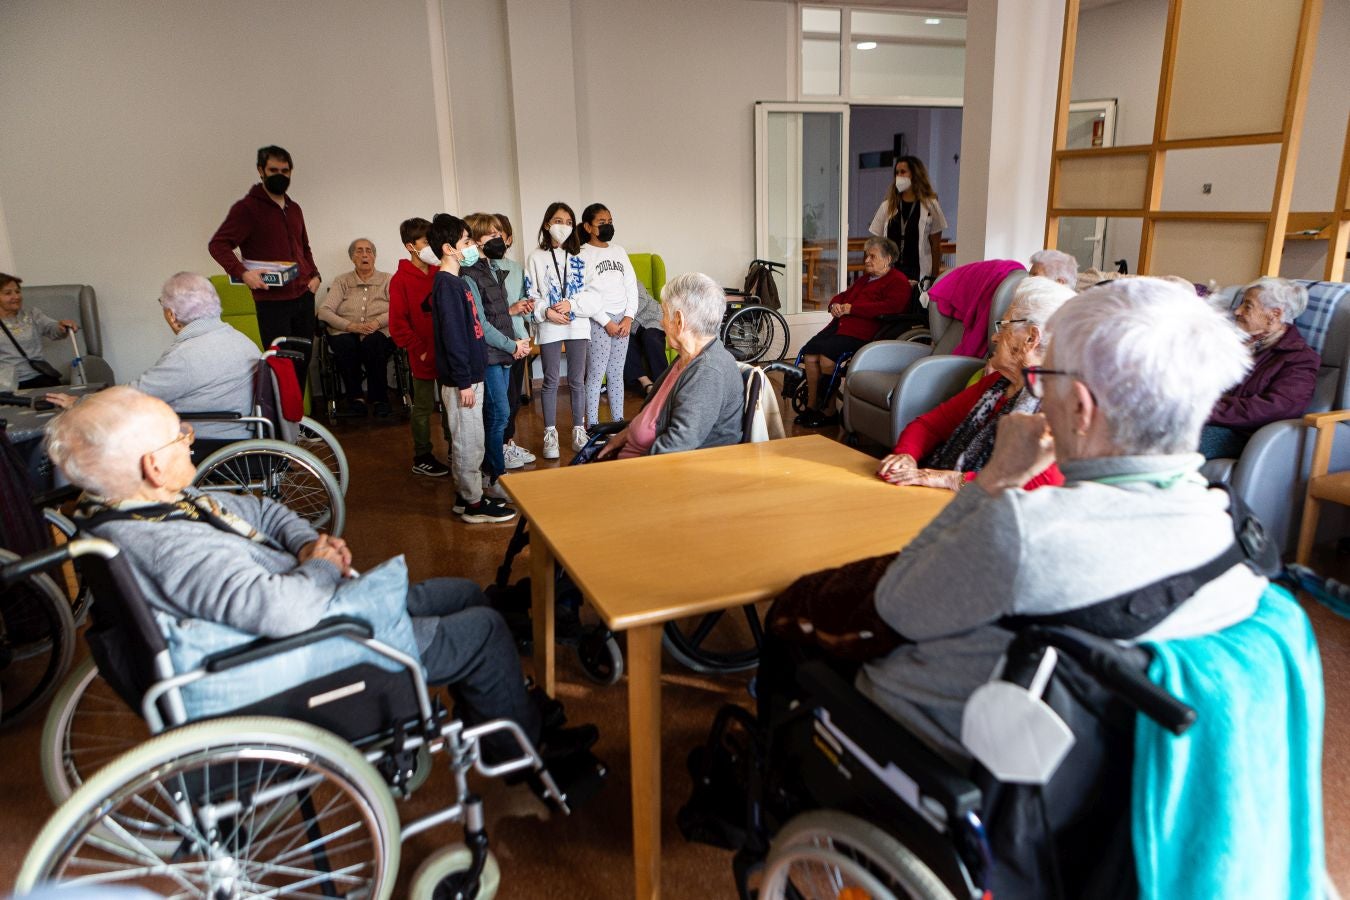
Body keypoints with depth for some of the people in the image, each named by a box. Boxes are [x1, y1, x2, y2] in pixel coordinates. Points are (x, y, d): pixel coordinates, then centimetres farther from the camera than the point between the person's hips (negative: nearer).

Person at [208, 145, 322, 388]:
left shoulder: (294, 209, 16)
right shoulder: (246, 208, -4)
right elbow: (217, 244, -9)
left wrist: (314, 275, 10)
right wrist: (241, 272, -24)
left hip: (304, 297, 6)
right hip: (272, 302, -6)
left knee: (302, 364, 9)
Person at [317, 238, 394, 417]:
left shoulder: (387, 279, 14)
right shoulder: (342, 281, 16)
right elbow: (324, 310, 1)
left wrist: (377, 322, -20)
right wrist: (351, 325, -16)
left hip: (379, 333, -1)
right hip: (346, 333, 1)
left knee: (373, 342, -36)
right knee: (345, 343, -35)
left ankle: (379, 398, -23)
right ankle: (354, 397, -18)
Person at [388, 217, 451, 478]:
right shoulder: (401, 280, -10)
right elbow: (397, 324, -12)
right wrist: (420, 349, -13)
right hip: (424, 356, -5)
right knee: (423, 407, 6)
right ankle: (422, 459, 17)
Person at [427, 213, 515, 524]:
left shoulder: (457, 282, 13)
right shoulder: (447, 285, -16)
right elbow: (452, 336, -20)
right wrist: (463, 382, -20)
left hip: (469, 376, 10)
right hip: (462, 380, -10)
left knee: (466, 441, 16)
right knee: (469, 442, -1)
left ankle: (464, 496, 26)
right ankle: (474, 504, 8)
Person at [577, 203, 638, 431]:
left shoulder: (619, 251, 13)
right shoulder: (582, 255, -4)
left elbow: (631, 286, 11)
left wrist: (628, 317, -2)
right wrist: (607, 322, -12)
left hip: (622, 320, 5)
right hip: (598, 321, -5)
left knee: (617, 374, 10)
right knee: (595, 375, -3)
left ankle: (618, 422, 17)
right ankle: (592, 427, 2)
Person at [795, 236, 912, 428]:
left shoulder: (898, 281, 0)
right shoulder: (865, 279, 30)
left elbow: (891, 306, -18)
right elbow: (843, 296, 38)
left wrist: (851, 308, -16)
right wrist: (835, 305, 10)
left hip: (862, 333, -9)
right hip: (839, 326, 9)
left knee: (827, 352, -29)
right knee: (809, 351, -13)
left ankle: (828, 410, -16)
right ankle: (812, 406, -7)